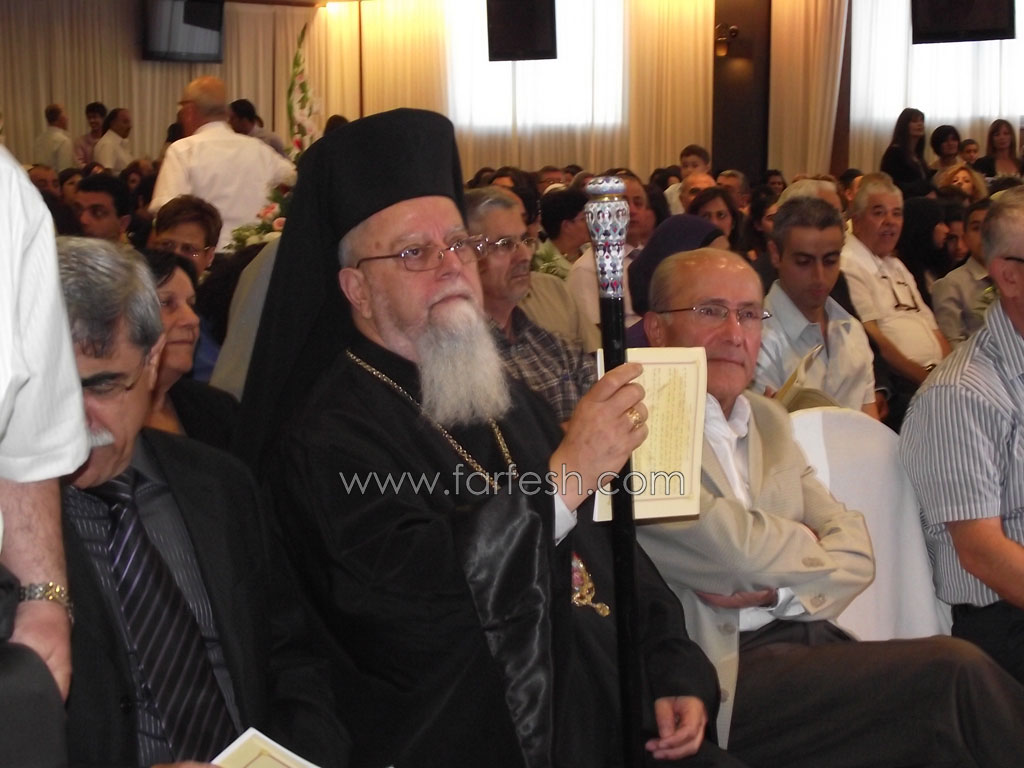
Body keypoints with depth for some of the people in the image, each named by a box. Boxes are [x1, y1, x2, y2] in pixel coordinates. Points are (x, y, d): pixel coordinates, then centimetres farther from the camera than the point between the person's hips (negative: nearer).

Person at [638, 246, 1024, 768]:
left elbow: (855, 553, 11)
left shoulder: (767, 419, 18)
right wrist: (809, 548, 6)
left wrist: (780, 590, -8)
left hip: (808, 639, 7)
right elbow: (739, 552, -15)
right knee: (955, 671, -18)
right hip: (722, 678, -7)